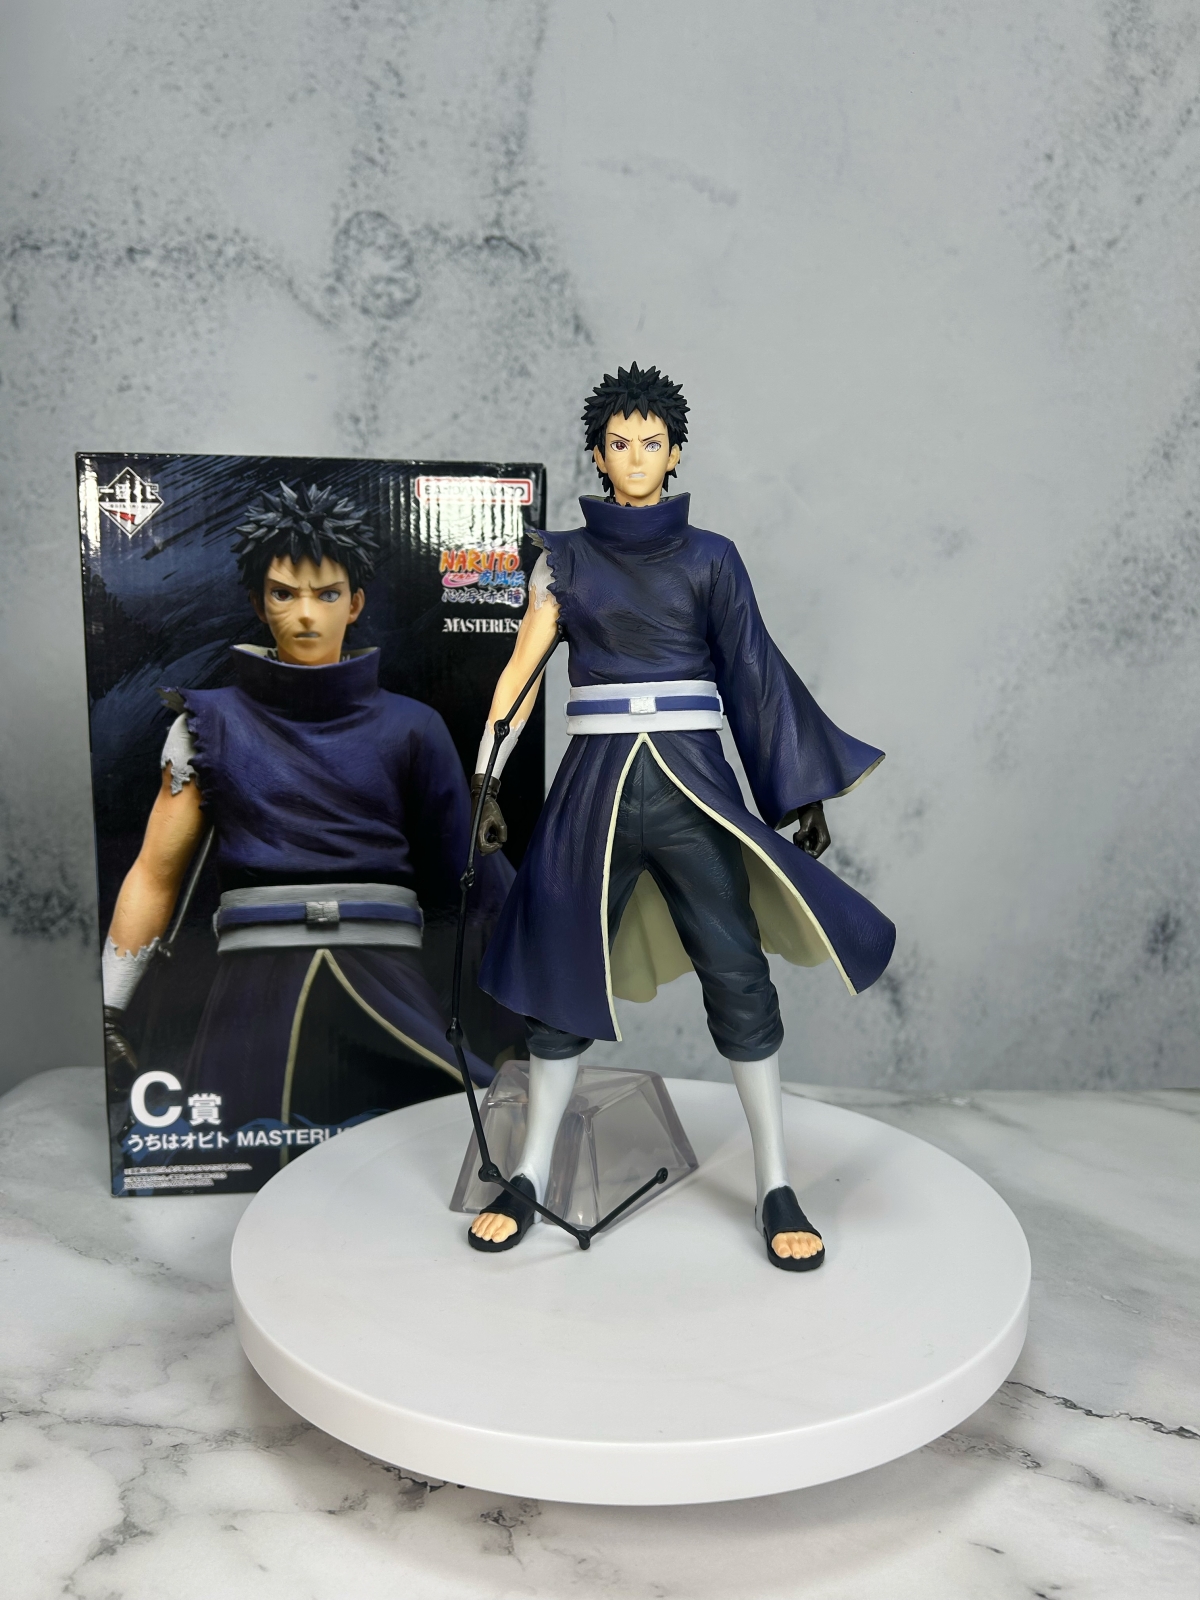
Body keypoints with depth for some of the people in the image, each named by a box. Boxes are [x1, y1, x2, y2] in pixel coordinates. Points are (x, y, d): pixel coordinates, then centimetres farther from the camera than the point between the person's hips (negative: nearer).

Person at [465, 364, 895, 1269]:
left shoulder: (709, 557, 8)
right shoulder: (566, 558, 9)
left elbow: (755, 671, 5)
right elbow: (521, 670, 4)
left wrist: (801, 790, 1)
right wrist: (488, 784, -3)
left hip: (691, 779, 0)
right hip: (596, 779, 1)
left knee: (738, 975, -5)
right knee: (566, 975, 5)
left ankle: (777, 1187, 8)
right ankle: (531, 1178, 19)